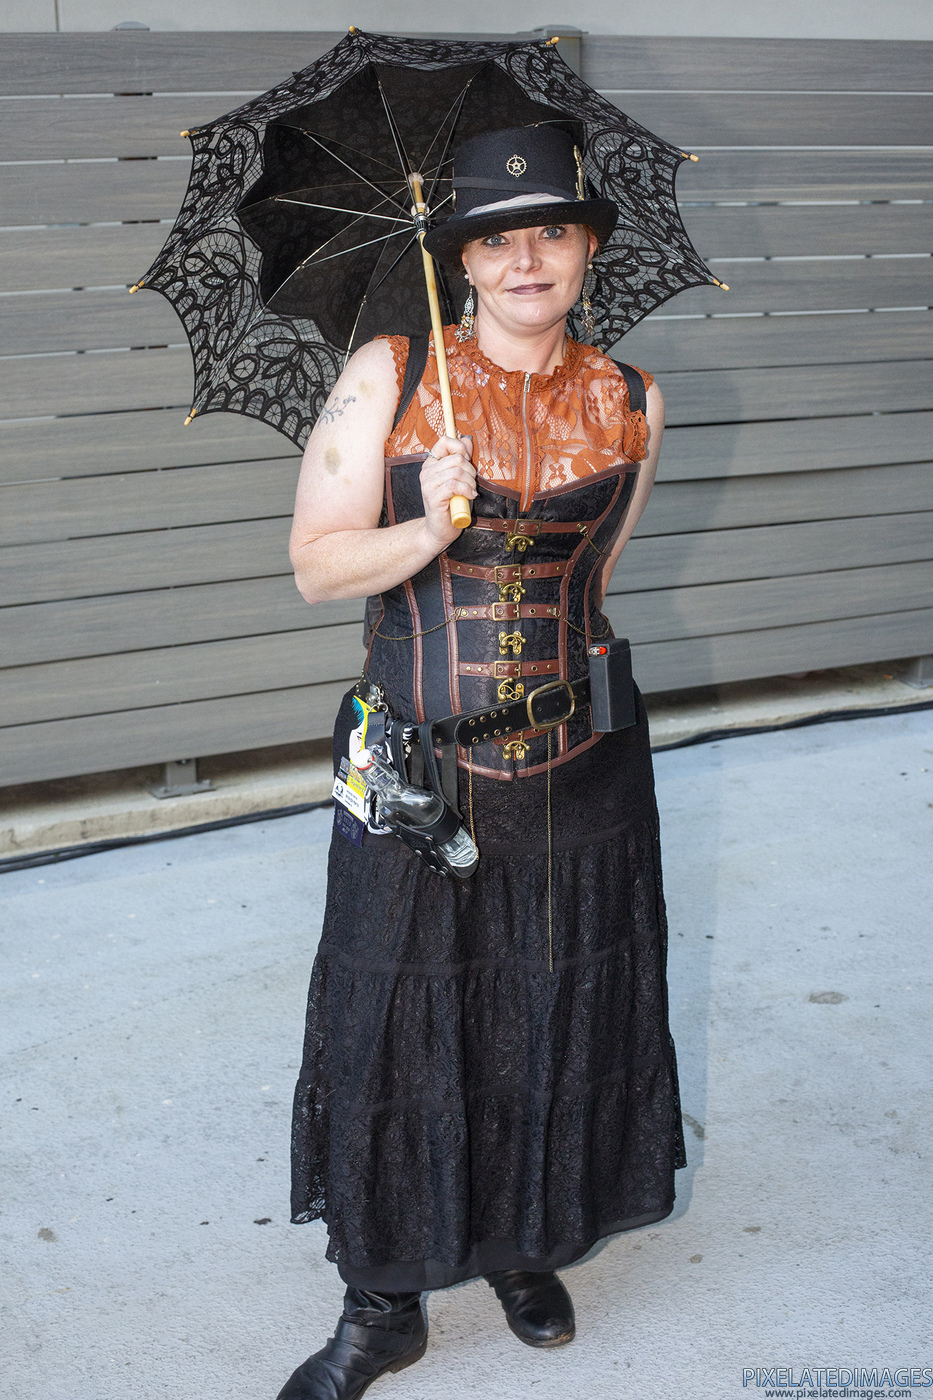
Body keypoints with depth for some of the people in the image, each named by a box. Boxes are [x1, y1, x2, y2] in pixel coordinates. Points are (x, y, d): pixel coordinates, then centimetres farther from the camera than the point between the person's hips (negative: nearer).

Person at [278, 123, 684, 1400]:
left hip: (578, 768, 3)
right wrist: (429, 532, -23)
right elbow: (316, 565, -8)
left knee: (558, 1020, 15)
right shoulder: (387, 377, -7)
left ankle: (525, 1245, 41)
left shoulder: (629, 403, 1)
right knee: (396, 1030, 7)